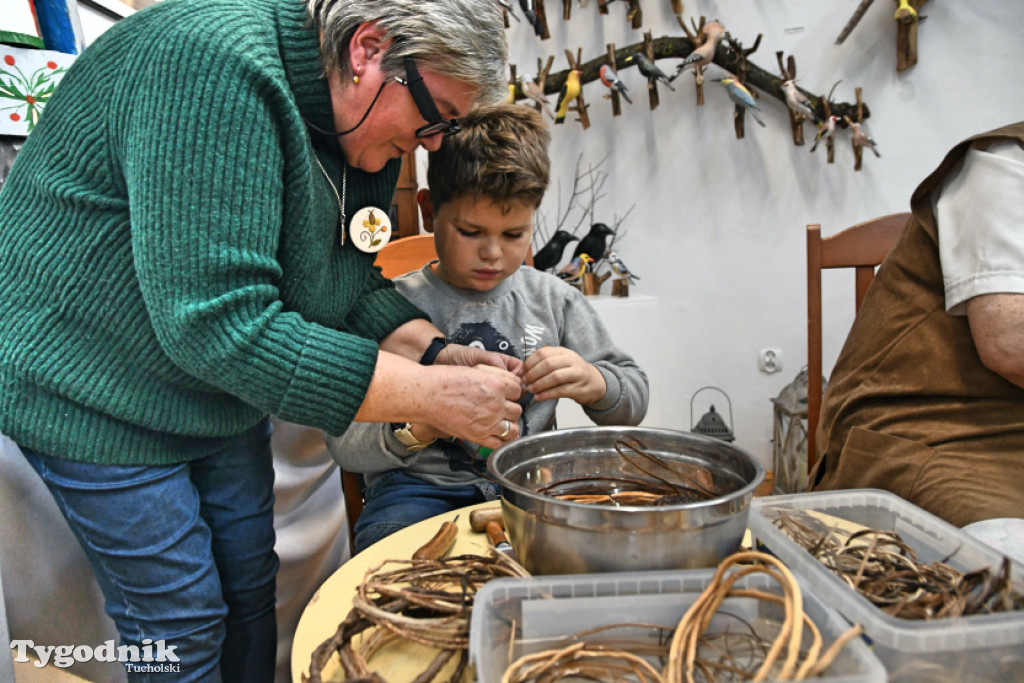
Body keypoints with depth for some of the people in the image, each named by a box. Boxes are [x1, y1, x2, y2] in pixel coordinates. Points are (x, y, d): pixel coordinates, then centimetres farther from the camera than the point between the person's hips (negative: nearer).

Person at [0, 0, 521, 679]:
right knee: (181, 626, 4)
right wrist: (433, 395, -33)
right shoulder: (217, 66, -31)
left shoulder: (366, 132, -3)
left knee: (250, 587, 17)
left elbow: (353, 285, 4)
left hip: (226, 404, 8)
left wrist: (438, 353, -15)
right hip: (101, 397, -7)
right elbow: (217, 324, -36)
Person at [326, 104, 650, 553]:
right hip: (421, 486, -2)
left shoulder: (555, 301, 9)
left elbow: (634, 400, 12)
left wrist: (593, 383, -12)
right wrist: (417, 430, -24)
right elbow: (344, 445, -3)